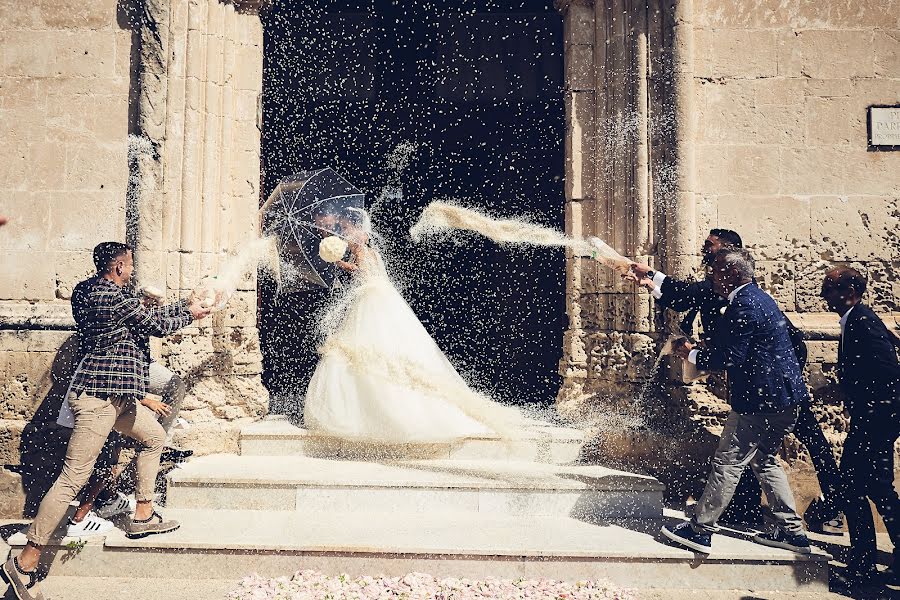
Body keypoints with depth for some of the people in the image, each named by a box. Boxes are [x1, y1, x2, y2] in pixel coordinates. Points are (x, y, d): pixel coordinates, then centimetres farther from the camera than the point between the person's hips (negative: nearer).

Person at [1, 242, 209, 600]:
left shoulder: (91, 292, 11)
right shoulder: (112, 298, -18)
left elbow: (149, 315, 19)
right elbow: (158, 325, -8)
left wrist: (185, 304, 20)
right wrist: (188, 314, 10)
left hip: (116, 396, 11)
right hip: (97, 397, -11)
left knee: (154, 437, 22)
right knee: (73, 479, -7)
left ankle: (143, 516, 28)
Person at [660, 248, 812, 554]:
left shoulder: (743, 305, -18)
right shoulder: (755, 297, 15)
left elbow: (730, 357, -22)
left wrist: (692, 354, -6)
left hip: (761, 400, -11)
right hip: (784, 398, 11)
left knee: (728, 463, -3)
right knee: (764, 460, 21)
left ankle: (700, 529, 7)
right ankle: (791, 530, 26)